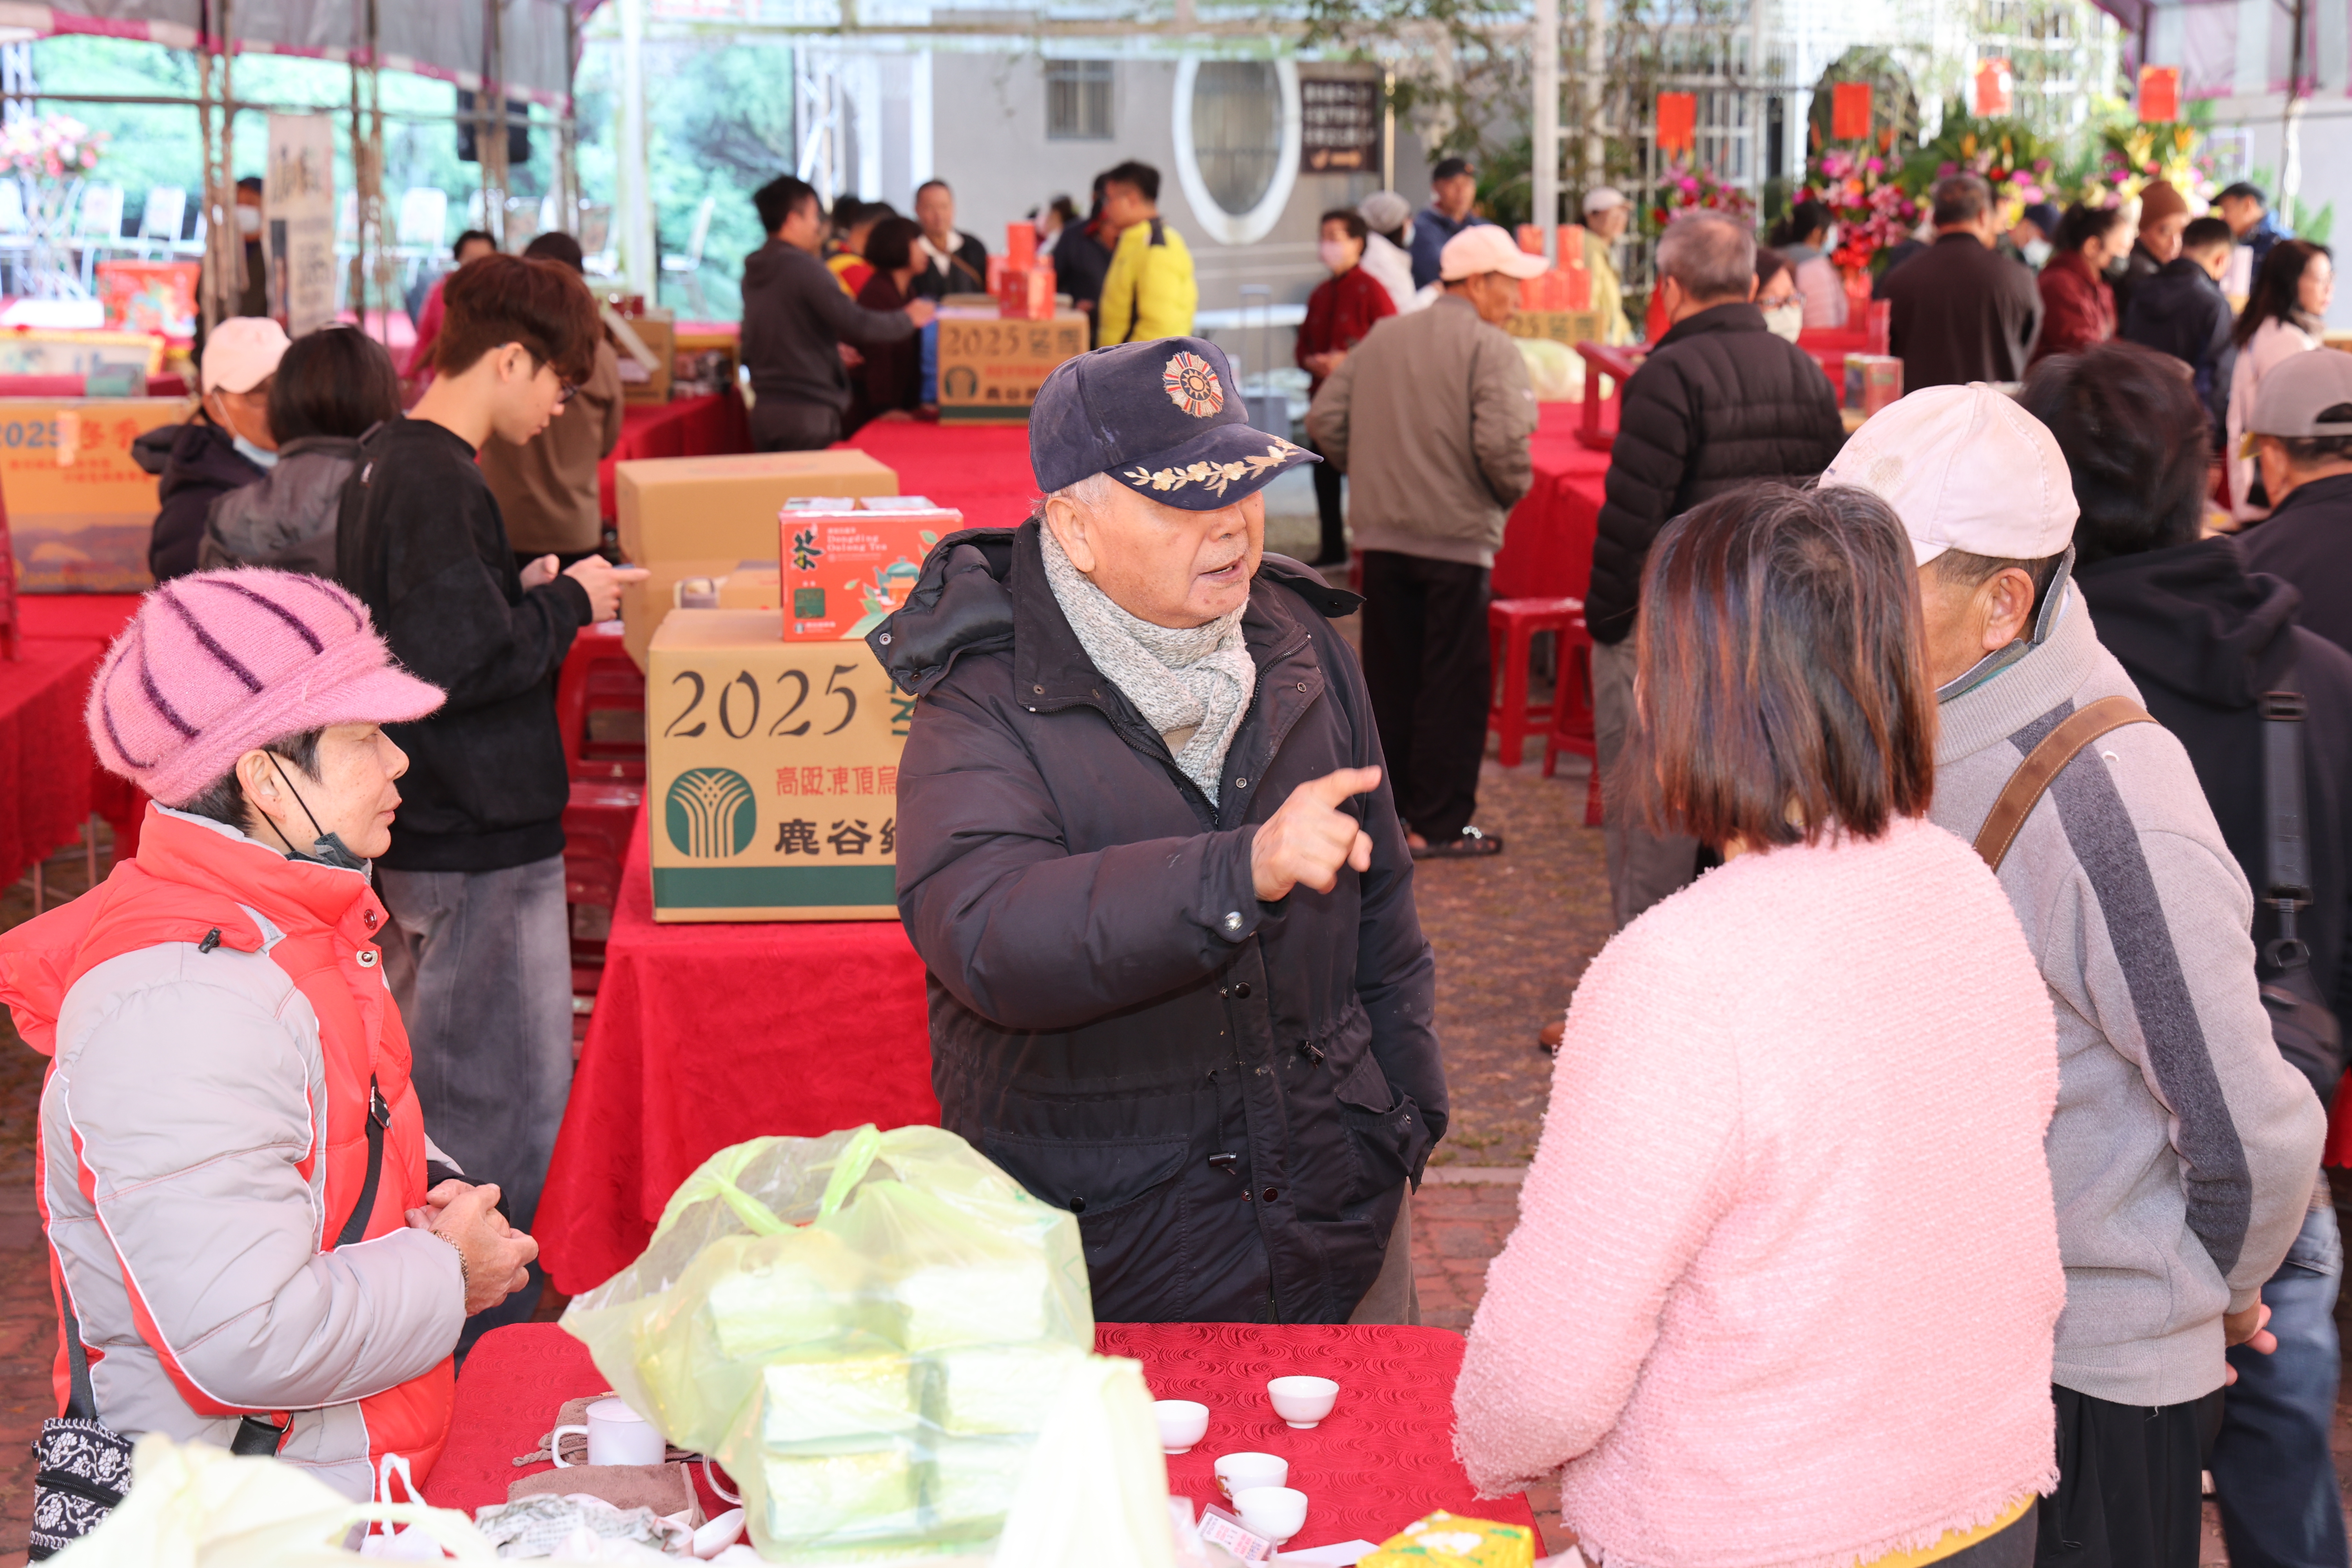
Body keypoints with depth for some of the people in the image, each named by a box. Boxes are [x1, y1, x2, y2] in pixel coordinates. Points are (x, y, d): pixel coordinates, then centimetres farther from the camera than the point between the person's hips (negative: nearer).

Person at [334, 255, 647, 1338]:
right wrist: (567, 604, -12)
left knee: (426, 1087, 20)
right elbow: (459, 662, -27)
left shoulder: (387, 463, 12)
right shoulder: (440, 486, -20)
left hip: (421, 835, 11)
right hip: (480, 844, -11)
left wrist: (529, 593, 10)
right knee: (509, 1103, -3)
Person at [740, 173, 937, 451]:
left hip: (764, 411, 8)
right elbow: (857, 326, -18)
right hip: (807, 412, -8)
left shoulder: (752, 271, 13)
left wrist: (832, 352, 30)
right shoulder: (804, 268, -13)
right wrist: (908, 319, 0)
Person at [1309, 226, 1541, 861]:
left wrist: (1373, 472, 14)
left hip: (1382, 533, 6)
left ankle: (1385, 807, 24)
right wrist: (1513, 491, -4)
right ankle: (1438, 825, 7)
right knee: (1453, 686, 3)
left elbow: (1325, 420, 6)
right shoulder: (1491, 350, -10)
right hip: (1458, 538, -6)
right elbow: (1502, 444, -23)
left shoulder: (1381, 339, 9)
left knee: (1389, 676, 16)